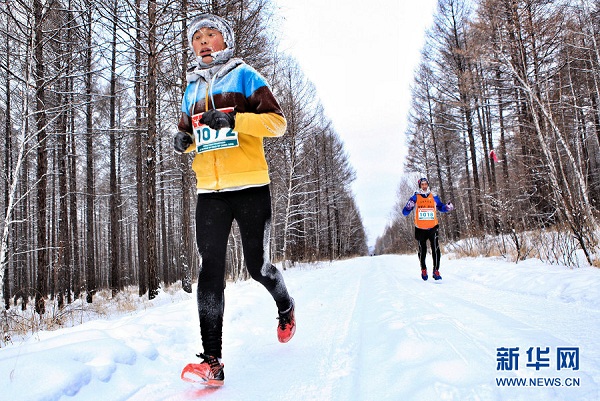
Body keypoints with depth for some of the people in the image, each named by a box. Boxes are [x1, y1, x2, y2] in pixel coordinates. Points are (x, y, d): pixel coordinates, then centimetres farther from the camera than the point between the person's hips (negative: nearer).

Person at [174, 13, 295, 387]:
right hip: (210, 191, 4)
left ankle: (286, 306, 38)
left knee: (258, 266, 4)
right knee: (211, 270, -6)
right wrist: (183, 139, 2)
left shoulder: (245, 75, 4)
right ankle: (212, 360, -4)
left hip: (250, 187, -3)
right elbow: (189, 130, 27)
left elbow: (278, 121, -5)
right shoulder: (192, 88, 19)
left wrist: (234, 120, -20)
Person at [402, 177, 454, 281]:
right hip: (420, 229, -1)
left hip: (433, 228, 1)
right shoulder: (415, 197, 1)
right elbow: (405, 212, -2)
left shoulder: (433, 197, 8)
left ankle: (436, 271, -2)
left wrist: (448, 207, -1)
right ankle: (423, 270, 23)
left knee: (436, 250, -10)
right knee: (422, 251, 6)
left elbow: (441, 207, 22)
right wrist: (409, 207, -25)